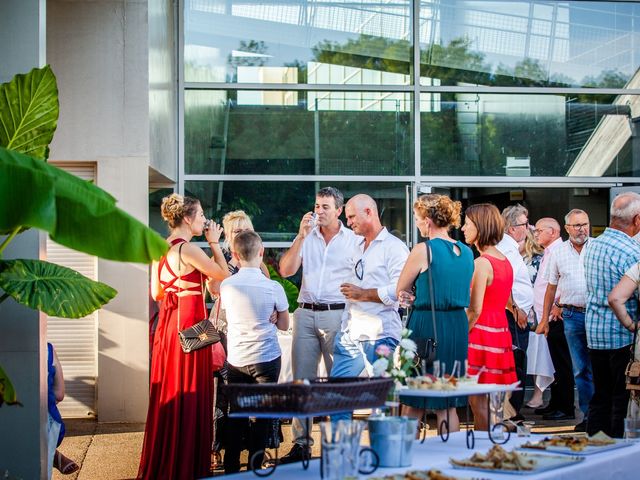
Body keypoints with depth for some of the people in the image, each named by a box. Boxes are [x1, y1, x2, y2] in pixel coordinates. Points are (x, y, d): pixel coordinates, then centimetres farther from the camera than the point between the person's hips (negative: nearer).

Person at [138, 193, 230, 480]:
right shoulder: (188, 250, -15)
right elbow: (224, 275, -8)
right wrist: (214, 243, 1)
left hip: (167, 324, 9)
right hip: (189, 325, -8)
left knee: (167, 394, 15)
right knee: (188, 397, -1)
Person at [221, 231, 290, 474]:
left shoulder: (226, 286, -5)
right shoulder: (273, 287, -10)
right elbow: (284, 325, 2)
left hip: (235, 360, 2)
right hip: (266, 359, -2)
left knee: (236, 415, 13)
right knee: (263, 415, 8)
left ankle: (231, 468, 15)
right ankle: (254, 467, 9)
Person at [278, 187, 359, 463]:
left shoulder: (353, 240, 3)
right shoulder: (306, 237, 11)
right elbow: (286, 271, 0)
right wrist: (301, 236, -7)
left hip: (337, 314, -3)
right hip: (306, 313, 3)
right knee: (301, 379, 3)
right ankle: (301, 443, 7)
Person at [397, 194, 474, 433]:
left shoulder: (423, 250, -11)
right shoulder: (467, 252, 7)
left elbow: (400, 291, 0)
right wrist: (419, 296, 7)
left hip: (427, 326, -6)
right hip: (458, 325, 6)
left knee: (414, 403, 4)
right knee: (448, 404, 11)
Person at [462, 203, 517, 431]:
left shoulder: (481, 263, -14)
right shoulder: (505, 261, 12)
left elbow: (475, 310, -17)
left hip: (481, 334, -9)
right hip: (500, 332, 9)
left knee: (478, 401, -3)